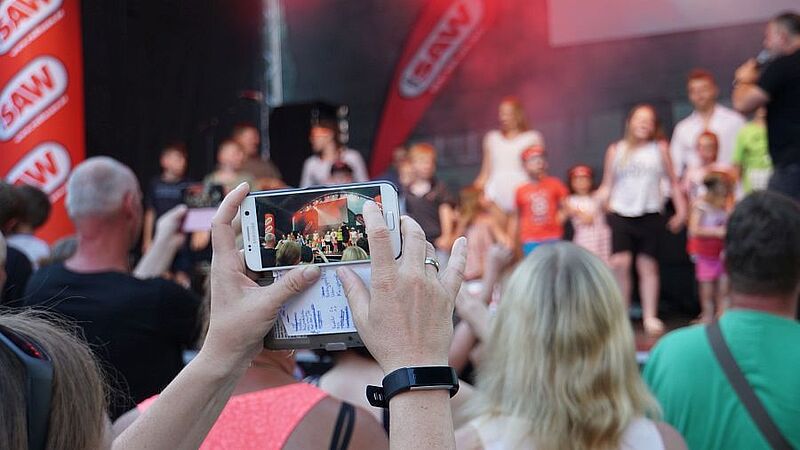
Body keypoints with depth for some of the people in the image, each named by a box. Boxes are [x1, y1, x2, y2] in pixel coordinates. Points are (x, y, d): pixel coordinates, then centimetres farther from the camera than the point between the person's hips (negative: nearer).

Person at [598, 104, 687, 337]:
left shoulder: (659, 149, 6)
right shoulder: (616, 150, 8)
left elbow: (673, 182, 11)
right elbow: (607, 185, 10)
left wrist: (681, 210, 5)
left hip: (649, 215, 0)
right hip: (620, 214, 0)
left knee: (648, 266, 3)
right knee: (620, 263, -12)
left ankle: (650, 317, 11)